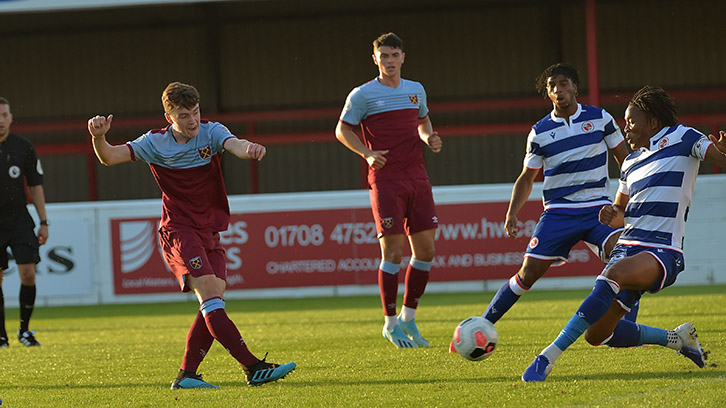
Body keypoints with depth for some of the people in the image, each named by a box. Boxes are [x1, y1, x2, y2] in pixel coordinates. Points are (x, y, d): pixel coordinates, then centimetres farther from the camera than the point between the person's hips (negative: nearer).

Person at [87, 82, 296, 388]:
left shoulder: (210, 132, -1)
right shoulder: (155, 143, -5)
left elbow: (234, 144, -23)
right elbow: (110, 157, -10)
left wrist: (248, 148, -47)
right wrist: (99, 138, -32)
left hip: (210, 231, 5)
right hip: (178, 232, -4)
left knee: (215, 300, -5)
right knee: (210, 293, -20)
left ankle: (186, 375, 2)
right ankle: (253, 368, -27)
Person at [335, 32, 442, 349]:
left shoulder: (416, 90, 12)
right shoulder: (363, 95, -2)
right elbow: (342, 130, 5)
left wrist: (429, 138, 6)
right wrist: (367, 154, -10)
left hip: (417, 178, 5)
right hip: (385, 180, -5)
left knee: (425, 250, 2)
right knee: (393, 251, -8)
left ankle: (408, 317, 16)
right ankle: (390, 324, 2)